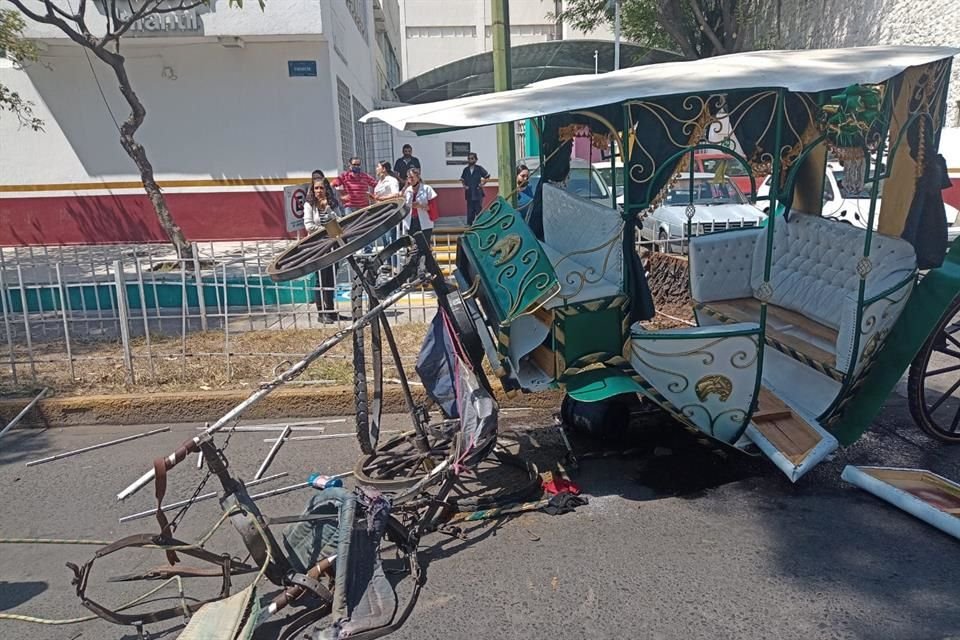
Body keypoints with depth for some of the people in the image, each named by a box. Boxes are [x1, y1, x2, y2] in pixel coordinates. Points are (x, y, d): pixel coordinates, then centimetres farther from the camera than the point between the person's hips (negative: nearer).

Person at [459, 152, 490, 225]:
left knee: (478, 208, -1)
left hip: (478, 192, -3)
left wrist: (482, 184, -3)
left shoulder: (479, 169, -2)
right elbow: (462, 179, 21)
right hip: (469, 193, 3)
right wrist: (464, 185, 6)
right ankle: (469, 223, 8)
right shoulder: (466, 170, 7)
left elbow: (487, 177, 5)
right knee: (470, 209, 4)